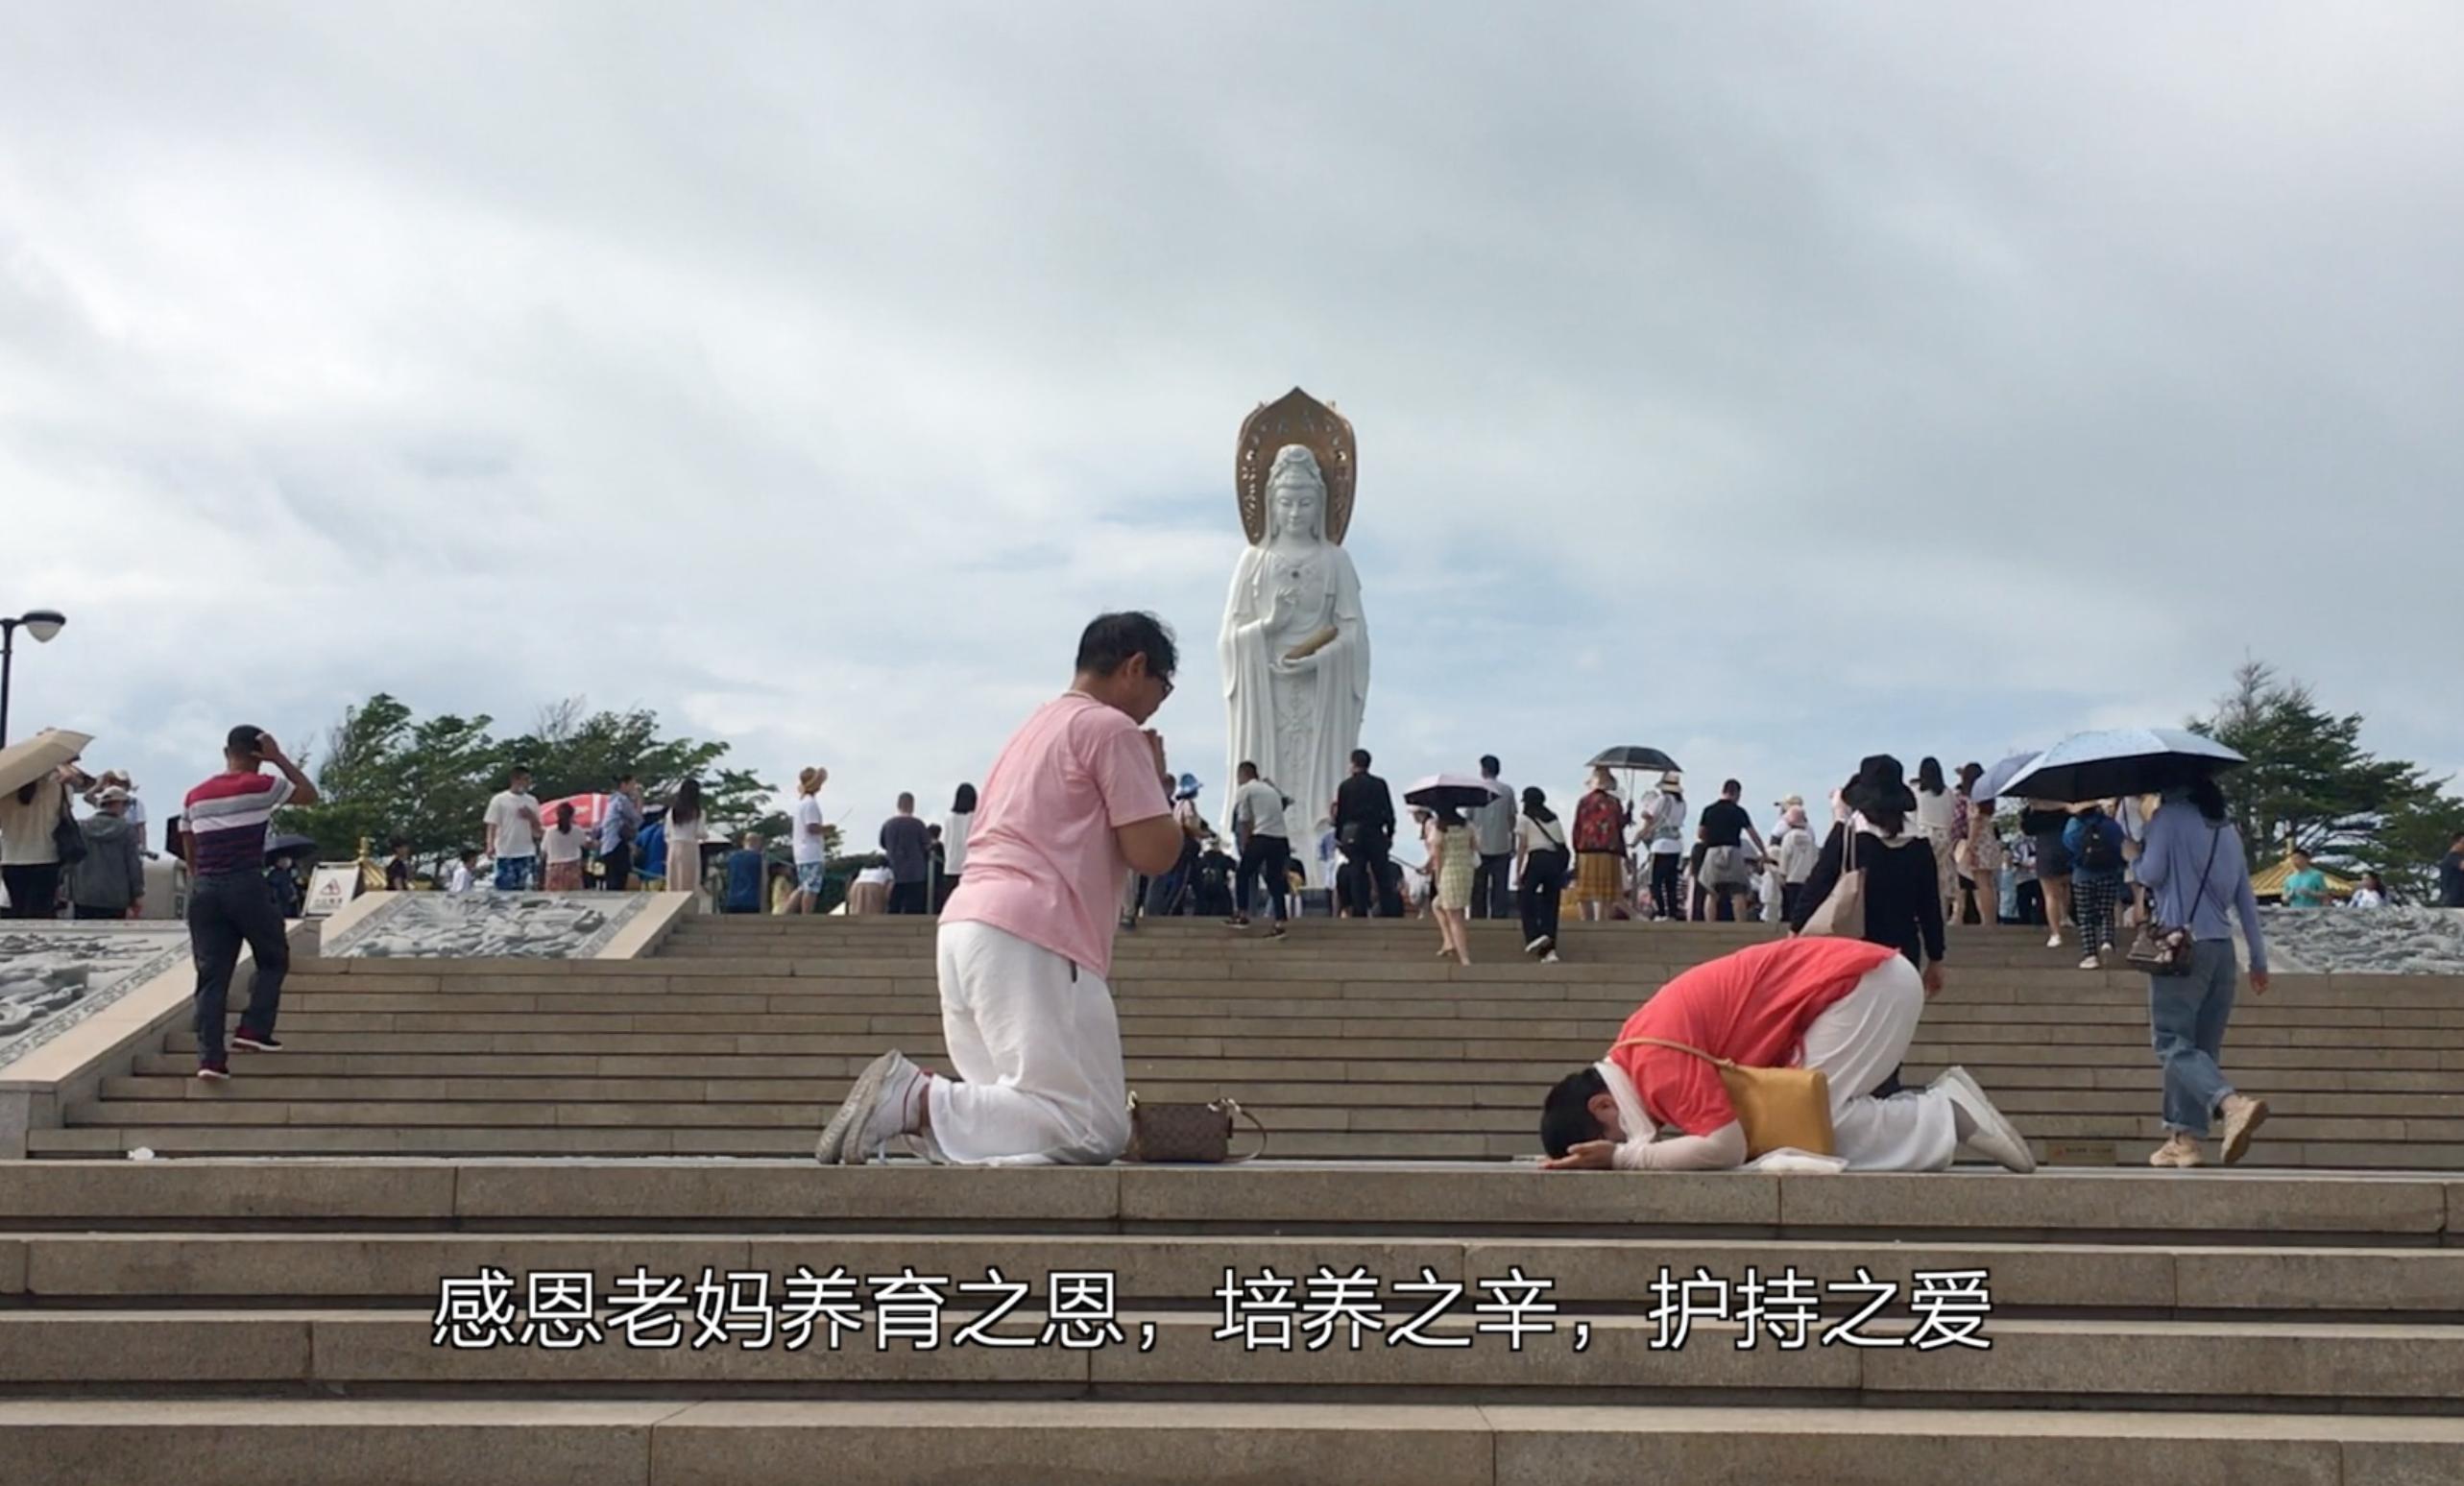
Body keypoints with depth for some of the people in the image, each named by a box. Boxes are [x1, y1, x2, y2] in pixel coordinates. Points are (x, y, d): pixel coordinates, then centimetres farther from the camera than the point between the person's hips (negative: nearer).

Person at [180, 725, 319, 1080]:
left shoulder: (194, 797, 14)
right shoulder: (261, 786, -3)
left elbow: (189, 855, 18)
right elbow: (310, 795, 11)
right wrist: (279, 758, 9)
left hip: (204, 889, 5)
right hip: (246, 886, -5)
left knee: (212, 974, 4)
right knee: (273, 959, 15)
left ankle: (210, 1057, -2)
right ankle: (254, 1029, 3)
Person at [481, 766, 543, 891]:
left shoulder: (532, 801, 9)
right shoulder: (499, 800, -2)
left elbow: (537, 829, 14)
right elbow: (492, 825, -3)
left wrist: (531, 816, -6)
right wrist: (490, 845, -17)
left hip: (527, 853, 4)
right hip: (505, 854, -4)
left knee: (528, 888, 0)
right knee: (504, 888, -2)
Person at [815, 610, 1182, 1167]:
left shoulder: (1035, 729, 27)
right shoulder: (1112, 729, 0)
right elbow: (1153, 851, -6)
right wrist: (1156, 778, 13)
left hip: (964, 927, 9)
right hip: (1030, 941, -9)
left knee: (1019, 1110, 14)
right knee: (1096, 1129, -12)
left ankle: (908, 1101, -8)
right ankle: (917, 1102, -21)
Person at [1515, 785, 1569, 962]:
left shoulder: (1525, 819, 7)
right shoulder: (1555, 819, 20)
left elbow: (1522, 847, 1)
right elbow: (1563, 846, 16)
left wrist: (1518, 872, 3)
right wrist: (1562, 874, 18)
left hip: (1537, 859, -4)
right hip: (1556, 861, 5)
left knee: (1528, 900, 5)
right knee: (1550, 904, 6)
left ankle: (1534, 935, -18)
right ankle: (1549, 949, 0)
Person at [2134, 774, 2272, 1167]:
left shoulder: (2168, 818, -4)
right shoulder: (2228, 831, 16)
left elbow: (2151, 874, -10)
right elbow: (2246, 898, 17)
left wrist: (2139, 857, 13)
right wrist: (2259, 959, 21)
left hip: (2182, 946, -7)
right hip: (2222, 950, 7)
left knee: (2174, 1043, -9)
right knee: (2201, 1046, 8)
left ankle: (2234, 1104, -31)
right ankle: (2185, 1138, 6)